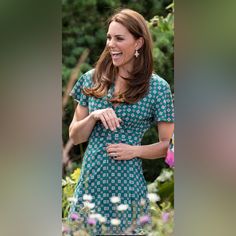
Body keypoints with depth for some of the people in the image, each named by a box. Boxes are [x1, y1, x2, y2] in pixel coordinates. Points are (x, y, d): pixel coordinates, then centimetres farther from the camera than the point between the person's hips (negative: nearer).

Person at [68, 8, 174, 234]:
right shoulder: (92, 79, 6)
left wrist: (135, 150, -15)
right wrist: (94, 117, -10)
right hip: (90, 182, 3)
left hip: (127, 185, -3)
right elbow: (74, 136, 9)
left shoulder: (157, 87, -4)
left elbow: (167, 144, 1)